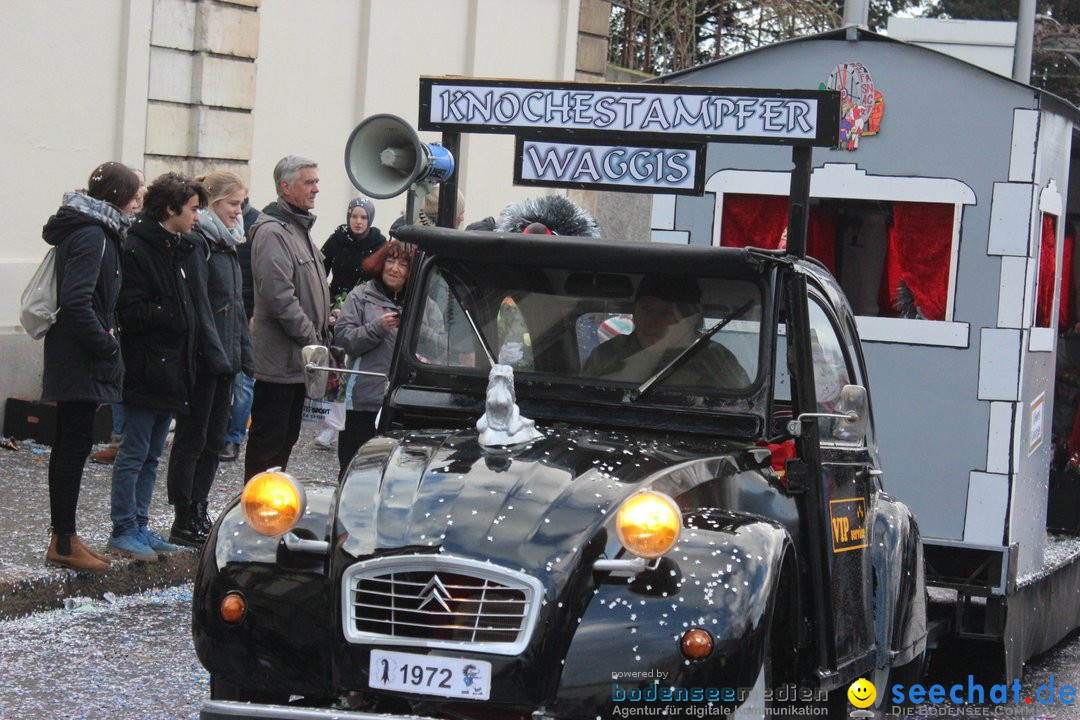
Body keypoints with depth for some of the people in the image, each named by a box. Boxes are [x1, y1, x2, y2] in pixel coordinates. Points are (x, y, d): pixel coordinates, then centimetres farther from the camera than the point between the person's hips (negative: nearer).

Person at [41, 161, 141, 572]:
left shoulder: (94, 231, 15)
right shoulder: (92, 236, -16)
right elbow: (76, 300, -25)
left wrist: (104, 337, 11)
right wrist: (105, 343, -19)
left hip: (73, 362, 10)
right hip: (80, 364, -10)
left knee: (70, 444, 13)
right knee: (75, 445, -6)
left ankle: (63, 538, 19)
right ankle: (65, 543, -2)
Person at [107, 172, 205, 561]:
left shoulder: (176, 248, 14)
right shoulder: (137, 249, -15)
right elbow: (130, 312, -20)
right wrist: (173, 317, -16)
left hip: (172, 367, 9)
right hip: (146, 370, -9)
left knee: (152, 454, 14)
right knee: (135, 453, -3)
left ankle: (139, 525, 21)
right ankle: (123, 529, 3)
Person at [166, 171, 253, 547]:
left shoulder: (227, 244, 16)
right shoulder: (197, 242, -12)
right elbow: (199, 304, -18)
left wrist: (244, 353, 13)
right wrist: (217, 353, -21)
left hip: (224, 357, 9)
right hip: (204, 359, -9)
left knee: (214, 440, 12)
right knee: (192, 439, -3)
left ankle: (199, 513, 18)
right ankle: (184, 523, 2)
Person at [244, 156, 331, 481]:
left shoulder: (300, 228, 18)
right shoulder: (272, 233, -15)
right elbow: (280, 297, -23)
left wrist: (323, 336, 14)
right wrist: (313, 341, -19)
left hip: (297, 360, 10)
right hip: (279, 359, -10)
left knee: (286, 438, 15)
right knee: (268, 440, -5)